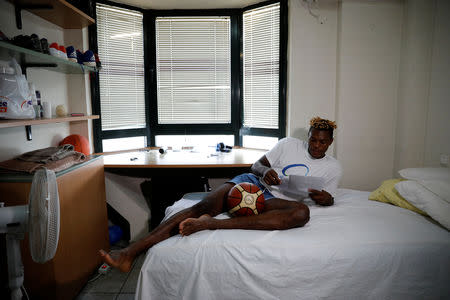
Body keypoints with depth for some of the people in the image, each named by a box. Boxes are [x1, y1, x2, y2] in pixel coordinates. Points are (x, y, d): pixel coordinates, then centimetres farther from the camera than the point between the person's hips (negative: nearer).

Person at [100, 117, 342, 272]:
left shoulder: (333, 167, 19)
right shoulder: (288, 144, 19)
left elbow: (328, 199, 21)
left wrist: (325, 198, -4)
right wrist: (266, 171, -6)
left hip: (275, 200, -1)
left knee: (301, 212, -39)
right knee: (202, 206, -25)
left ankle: (212, 224, -43)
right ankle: (131, 252, -31)